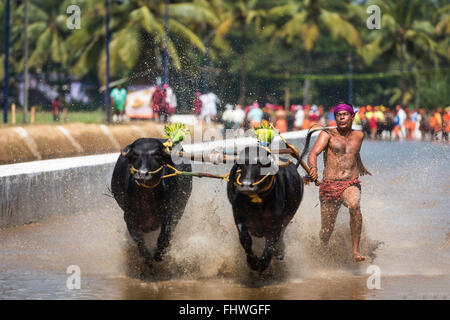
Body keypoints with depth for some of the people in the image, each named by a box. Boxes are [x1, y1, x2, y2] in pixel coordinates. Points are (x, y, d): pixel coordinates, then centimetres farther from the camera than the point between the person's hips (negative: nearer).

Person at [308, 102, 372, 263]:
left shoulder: (358, 135, 15)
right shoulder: (327, 134, 2)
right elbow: (313, 153, -13)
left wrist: (361, 168, 57)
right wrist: (313, 168, -36)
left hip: (351, 185, 1)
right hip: (329, 185, -1)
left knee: (354, 205, -34)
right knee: (326, 231, -1)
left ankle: (355, 250, -30)